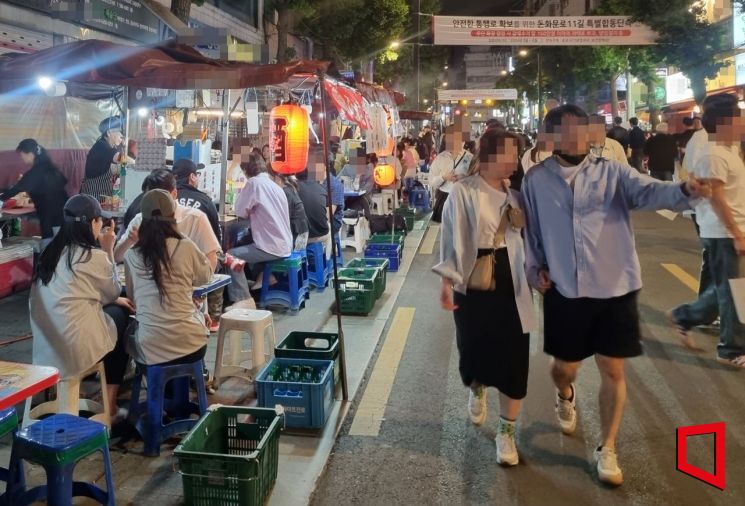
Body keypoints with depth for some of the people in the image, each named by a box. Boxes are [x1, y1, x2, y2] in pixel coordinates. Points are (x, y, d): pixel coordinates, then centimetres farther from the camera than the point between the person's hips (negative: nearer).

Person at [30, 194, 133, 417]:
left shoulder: (51, 252, 8)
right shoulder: (94, 257, -14)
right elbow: (113, 292, 3)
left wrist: (115, 301, 17)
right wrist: (108, 250, 2)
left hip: (45, 345, 7)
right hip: (75, 345, -7)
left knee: (114, 308, 23)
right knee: (121, 316, 21)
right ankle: (110, 404, 24)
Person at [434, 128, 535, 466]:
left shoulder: (514, 194, 7)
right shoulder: (463, 192, -10)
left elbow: (526, 236, 16)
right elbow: (452, 238, -12)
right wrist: (447, 280, -19)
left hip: (510, 285, 4)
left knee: (514, 358, 1)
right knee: (473, 350, 7)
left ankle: (506, 432, 17)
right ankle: (477, 391, 46)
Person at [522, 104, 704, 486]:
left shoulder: (612, 173, -2)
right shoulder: (536, 179, 1)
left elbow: (648, 191, -19)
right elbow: (528, 228, 10)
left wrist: (684, 191, -39)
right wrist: (535, 267, -1)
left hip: (614, 287, 0)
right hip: (564, 290, 1)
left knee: (613, 369, 5)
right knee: (564, 366, 15)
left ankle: (607, 449, 24)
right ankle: (566, 397, 54)